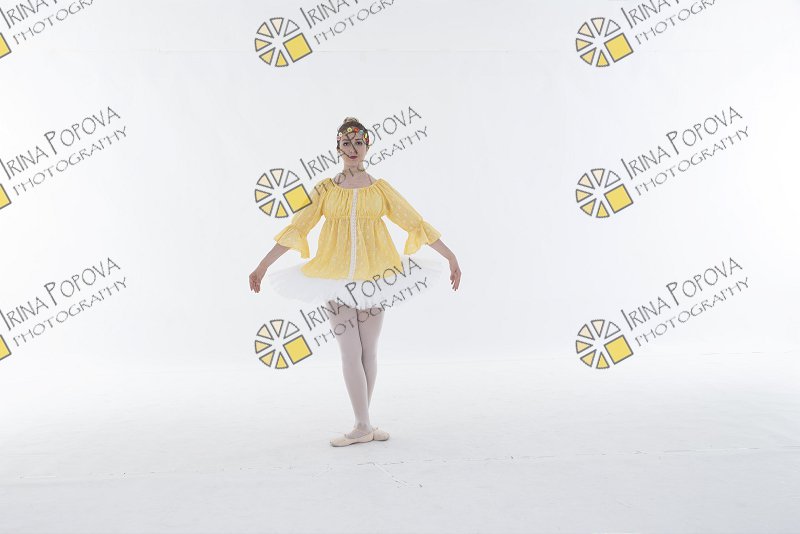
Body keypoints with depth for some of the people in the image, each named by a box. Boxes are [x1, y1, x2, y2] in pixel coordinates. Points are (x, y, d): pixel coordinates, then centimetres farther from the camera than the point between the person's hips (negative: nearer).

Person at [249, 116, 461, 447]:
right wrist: (263, 265, 2)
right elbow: (296, 228, 4)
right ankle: (363, 426, 6)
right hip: (336, 277, 0)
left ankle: (364, 423, 19)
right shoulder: (325, 188, 3)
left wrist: (451, 256, 1)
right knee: (351, 353, -3)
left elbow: (415, 223, 3)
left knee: (368, 352, 7)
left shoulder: (380, 188, 4)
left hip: (375, 275, 1)